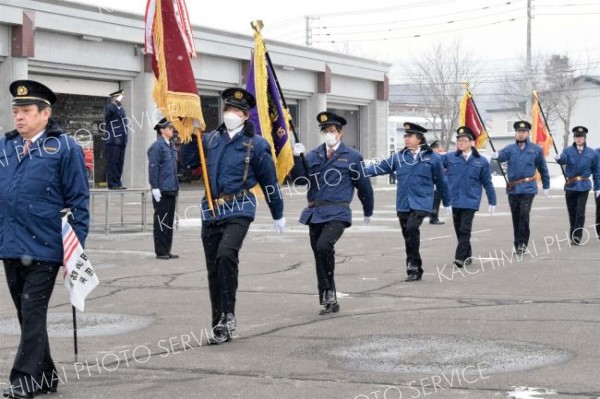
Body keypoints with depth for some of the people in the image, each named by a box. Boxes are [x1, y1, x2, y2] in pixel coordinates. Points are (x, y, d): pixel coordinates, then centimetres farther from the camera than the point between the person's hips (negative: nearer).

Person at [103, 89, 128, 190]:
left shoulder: (121, 109, 20)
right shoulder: (109, 107, -4)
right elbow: (111, 110, -30)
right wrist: (117, 102, -18)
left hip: (121, 141, 8)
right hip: (113, 140, -8)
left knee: (120, 163, 8)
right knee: (112, 163, -5)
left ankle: (118, 183, 13)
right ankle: (112, 184, -3)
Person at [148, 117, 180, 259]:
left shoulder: (171, 146, 15)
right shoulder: (157, 146, -11)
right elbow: (153, 168, -15)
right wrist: (155, 188, -18)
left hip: (171, 190, 8)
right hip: (162, 191, -8)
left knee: (169, 221, 12)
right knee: (161, 221, -2)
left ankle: (167, 250, 18)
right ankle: (160, 251, 3)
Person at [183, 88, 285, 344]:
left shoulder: (256, 144, 1)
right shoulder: (211, 139, 12)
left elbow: (269, 182, 7)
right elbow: (188, 161, 19)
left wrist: (278, 215, 14)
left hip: (238, 210, -5)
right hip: (211, 211, 5)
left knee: (226, 254, -29)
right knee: (214, 270, 7)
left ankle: (228, 315, -17)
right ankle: (220, 327, 16)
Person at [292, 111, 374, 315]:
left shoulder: (352, 157, 1)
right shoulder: (313, 155, 11)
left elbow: (364, 186, 8)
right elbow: (300, 179, 0)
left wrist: (368, 212, 14)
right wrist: (298, 158, -14)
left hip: (337, 213, -5)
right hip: (314, 213, 5)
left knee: (324, 246, -28)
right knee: (320, 259, 8)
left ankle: (329, 291, -9)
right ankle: (329, 302, 20)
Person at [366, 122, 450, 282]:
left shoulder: (432, 158, 0)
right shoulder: (399, 157, 8)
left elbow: (440, 181, 7)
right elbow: (381, 167, 3)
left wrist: (447, 203, 14)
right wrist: (363, 171, -13)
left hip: (421, 204, -4)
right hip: (403, 204, 4)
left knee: (412, 228, -26)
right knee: (408, 237, 7)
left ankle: (413, 265, -16)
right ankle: (416, 270, 19)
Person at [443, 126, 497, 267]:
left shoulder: (481, 161, 1)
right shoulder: (450, 158, 3)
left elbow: (487, 183, 7)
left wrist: (492, 202, 10)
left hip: (470, 201, -3)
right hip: (455, 201, 3)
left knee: (465, 230, -10)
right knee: (459, 231, 11)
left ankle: (460, 257, -11)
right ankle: (467, 256, 25)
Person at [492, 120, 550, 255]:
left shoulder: (536, 149, 3)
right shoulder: (510, 149, 5)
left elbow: (543, 168, 10)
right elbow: (503, 155, -16)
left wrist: (546, 187, 13)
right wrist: (496, 156, -41)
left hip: (528, 188, -2)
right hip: (513, 189, 2)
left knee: (524, 215, -14)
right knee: (515, 217, 9)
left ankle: (522, 243, -5)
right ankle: (518, 244, 19)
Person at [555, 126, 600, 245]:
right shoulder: (568, 151, 1)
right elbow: (563, 160, -21)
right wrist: (559, 158, -45)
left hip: (583, 187, -1)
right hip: (570, 186, 1)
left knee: (580, 212, -9)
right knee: (572, 212, 9)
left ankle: (577, 236, -5)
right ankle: (572, 236, 21)